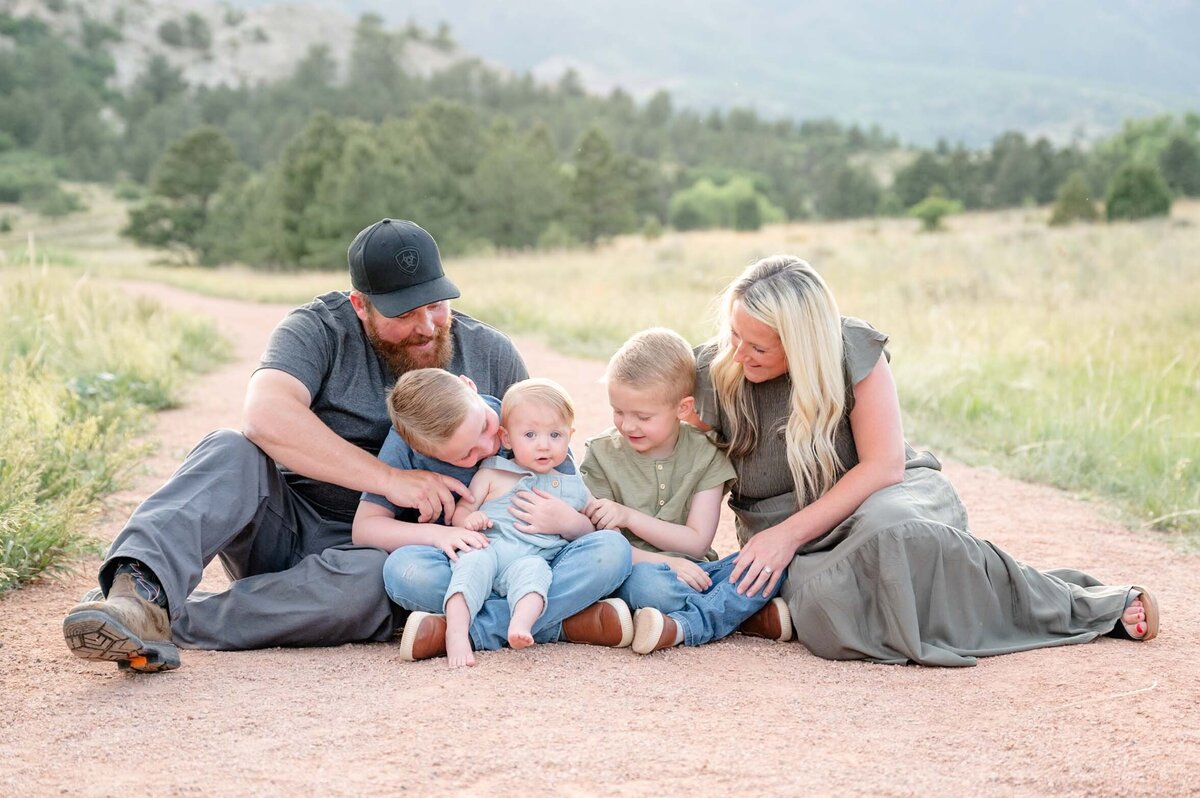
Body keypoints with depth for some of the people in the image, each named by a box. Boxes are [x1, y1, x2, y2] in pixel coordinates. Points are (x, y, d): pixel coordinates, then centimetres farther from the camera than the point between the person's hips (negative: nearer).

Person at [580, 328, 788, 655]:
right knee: (646, 581, -39)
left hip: (695, 572, 3)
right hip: (637, 569, -3)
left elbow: (697, 542, -2)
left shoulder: (704, 453, 3)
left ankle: (682, 627, -36)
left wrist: (628, 516, -12)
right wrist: (662, 562, -19)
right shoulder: (602, 454, 1)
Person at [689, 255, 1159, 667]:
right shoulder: (711, 374, -6)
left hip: (882, 496, -1)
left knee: (889, 535, -41)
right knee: (827, 611, -38)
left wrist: (789, 533, -19)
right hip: (793, 548, 1)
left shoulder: (853, 349, -10)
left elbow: (884, 466, -13)